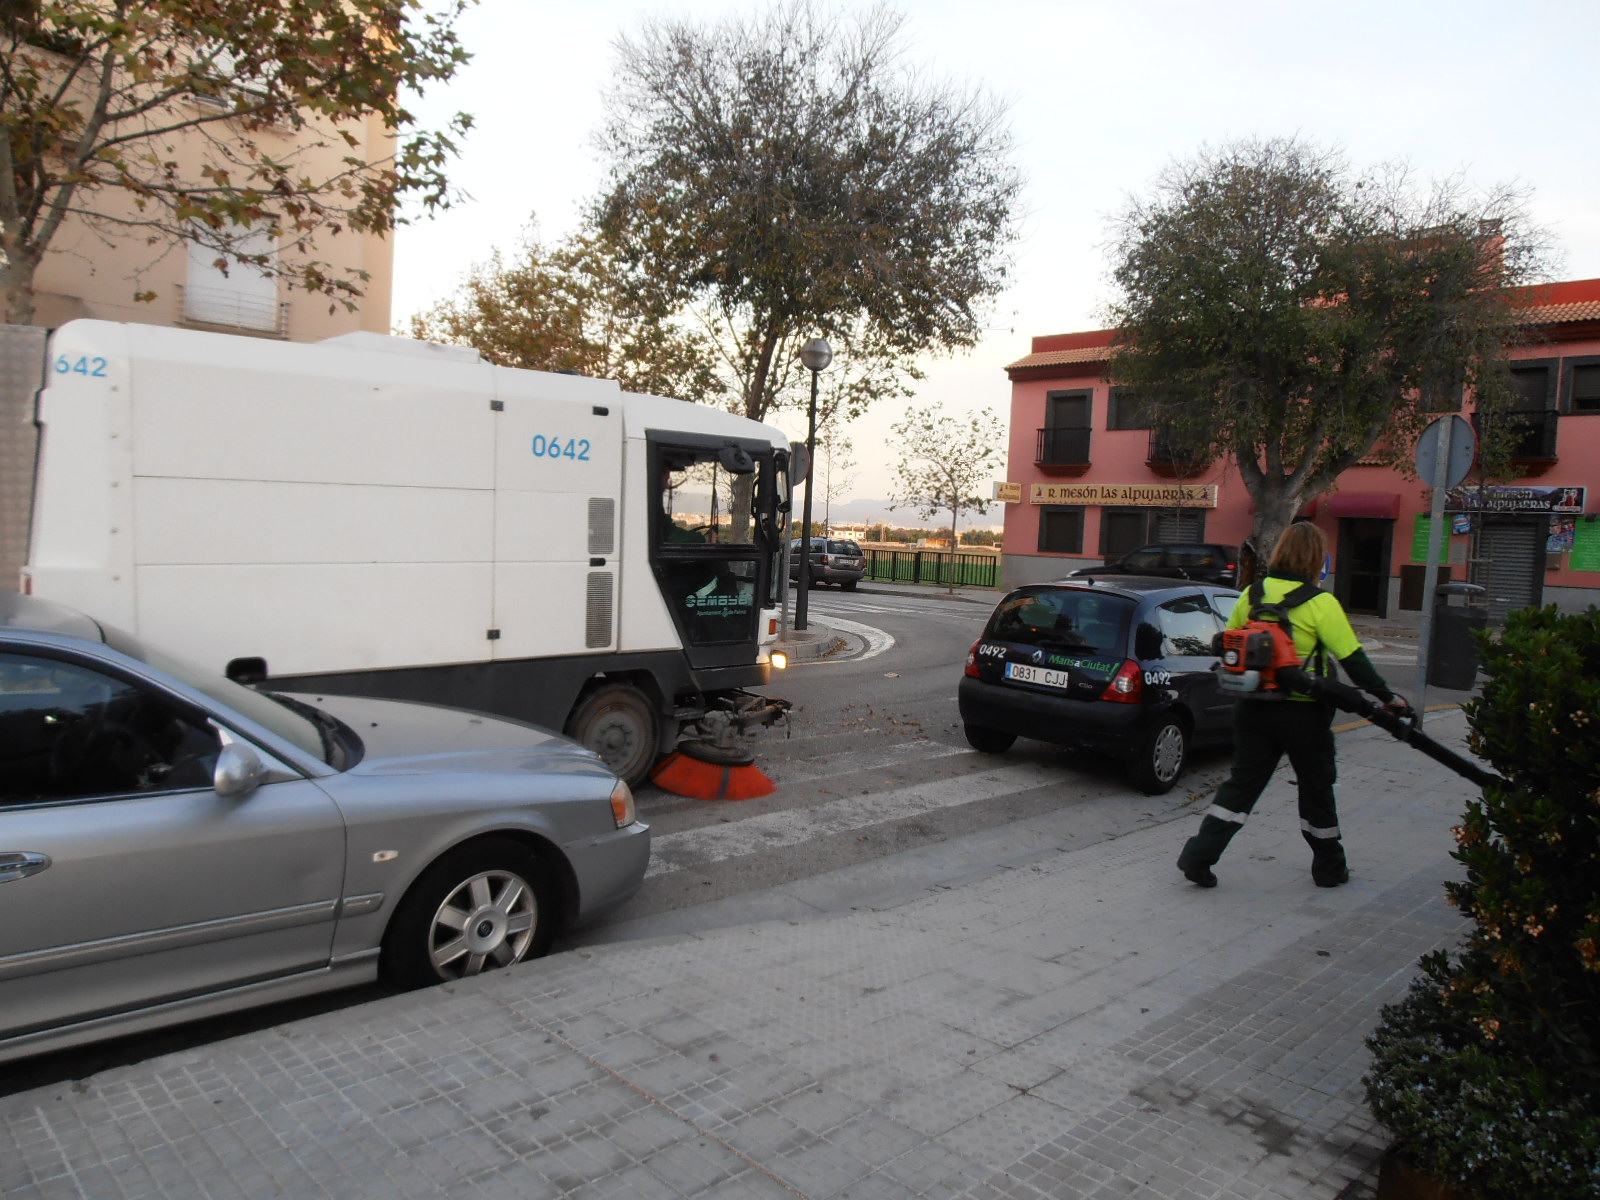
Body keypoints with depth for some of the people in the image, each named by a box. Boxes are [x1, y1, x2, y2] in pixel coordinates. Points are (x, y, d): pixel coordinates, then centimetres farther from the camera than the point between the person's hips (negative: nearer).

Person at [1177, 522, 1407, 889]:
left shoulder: (1252, 594, 2)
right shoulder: (1321, 603, -11)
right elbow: (1353, 659, -12)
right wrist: (1386, 697, -3)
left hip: (1253, 708, 3)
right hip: (1303, 712, -3)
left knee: (1242, 782, 9)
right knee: (1316, 788, 14)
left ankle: (1198, 855, 0)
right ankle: (1329, 867, 30)